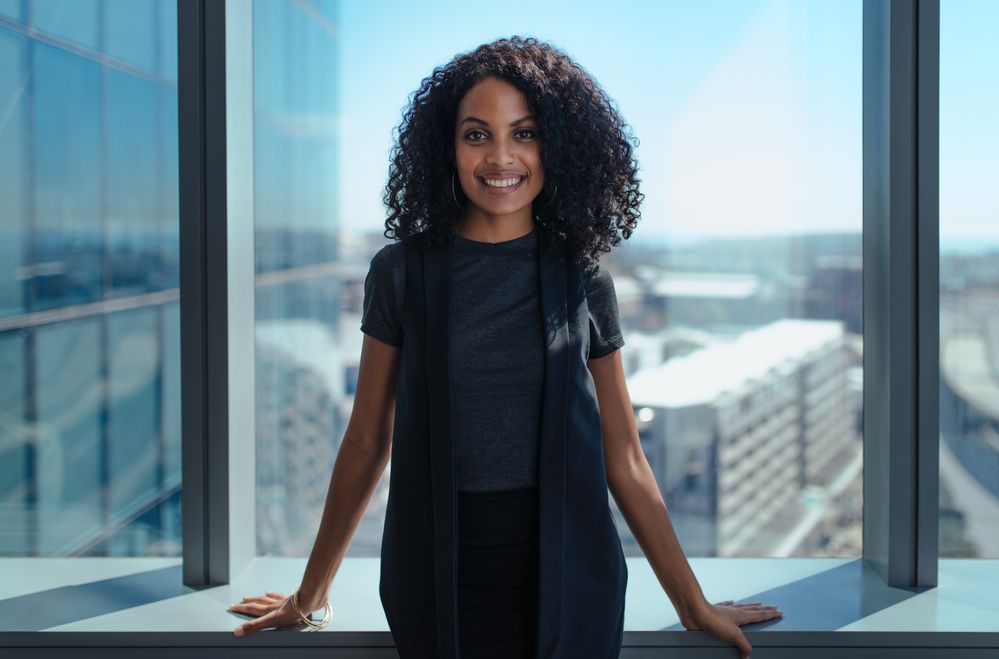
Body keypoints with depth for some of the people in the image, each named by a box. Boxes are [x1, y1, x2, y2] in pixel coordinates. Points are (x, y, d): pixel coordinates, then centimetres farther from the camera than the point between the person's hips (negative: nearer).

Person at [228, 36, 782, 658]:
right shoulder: (402, 270, -1)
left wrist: (694, 605, 7)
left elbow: (624, 461, 5)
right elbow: (367, 444, 5)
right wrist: (309, 594, 10)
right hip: (437, 577, 0)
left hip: (565, 580, 0)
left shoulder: (583, 280, 0)